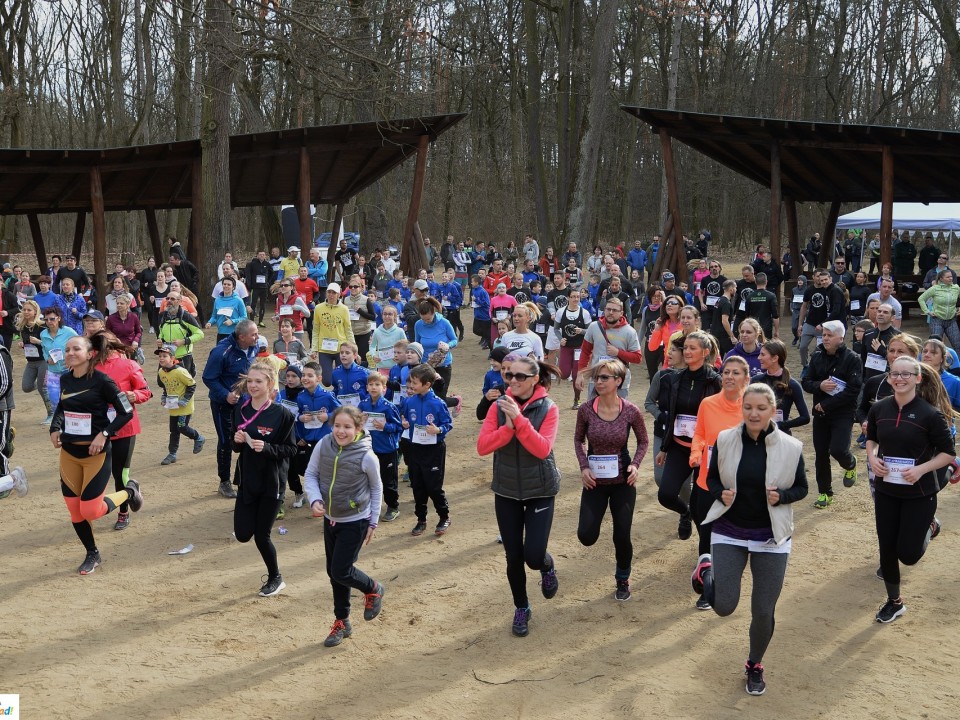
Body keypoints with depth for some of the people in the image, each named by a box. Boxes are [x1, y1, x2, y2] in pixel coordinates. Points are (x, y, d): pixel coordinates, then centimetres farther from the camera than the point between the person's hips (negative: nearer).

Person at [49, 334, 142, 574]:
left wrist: (104, 434, -22)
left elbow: (126, 412, -12)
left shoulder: (102, 381, -15)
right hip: (68, 453, 6)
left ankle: (129, 491, 22)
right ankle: (92, 555, 29)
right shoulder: (65, 379, 2)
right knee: (74, 510, 8)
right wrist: (55, 428, 3)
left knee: (91, 510, -6)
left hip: (96, 453, -5)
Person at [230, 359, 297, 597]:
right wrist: (237, 440, -13)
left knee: (261, 535, 2)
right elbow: (235, 446, 9)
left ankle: (275, 578, 27)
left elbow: (291, 449, -10)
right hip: (247, 480, 4)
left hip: (272, 482, -4)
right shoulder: (240, 409, 0)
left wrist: (267, 448, -25)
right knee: (243, 534, 0)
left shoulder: (282, 414, -13)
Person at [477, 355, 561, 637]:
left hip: (540, 491, -2)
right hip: (506, 491, 2)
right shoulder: (499, 406, -4)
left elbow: (542, 449, -22)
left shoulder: (548, 408, -10)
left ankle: (547, 566, 29)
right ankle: (521, 608, 31)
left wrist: (519, 418, -28)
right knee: (513, 557, 7)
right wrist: (508, 427, -24)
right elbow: (482, 446, -11)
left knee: (533, 556, -8)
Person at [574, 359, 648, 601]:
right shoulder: (586, 410, -10)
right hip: (594, 481, 1)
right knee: (586, 536, -9)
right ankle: (595, 515, 29)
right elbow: (578, 439, 6)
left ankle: (623, 580, 31)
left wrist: (635, 464, -13)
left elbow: (643, 441, 3)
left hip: (623, 482, -1)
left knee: (622, 536, 3)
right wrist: (584, 467, -8)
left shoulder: (631, 411, -13)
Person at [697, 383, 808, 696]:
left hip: (771, 536, 0)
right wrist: (721, 494, -17)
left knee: (763, 611, 5)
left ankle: (755, 665, 34)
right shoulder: (725, 440, -9)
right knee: (724, 607, -4)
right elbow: (711, 479, 4)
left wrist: (781, 496, -19)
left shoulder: (791, 447, -11)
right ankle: (706, 570, 30)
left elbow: (801, 488, 2)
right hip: (729, 531, 0)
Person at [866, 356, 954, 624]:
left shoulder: (931, 414, -16)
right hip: (886, 491, 4)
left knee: (908, 554, -1)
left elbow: (947, 453, -9)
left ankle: (929, 526, 32)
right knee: (887, 550, 9)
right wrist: (872, 458, -7)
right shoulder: (879, 409, -3)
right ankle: (894, 602, 31)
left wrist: (921, 469, -23)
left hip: (920, 493, -4)